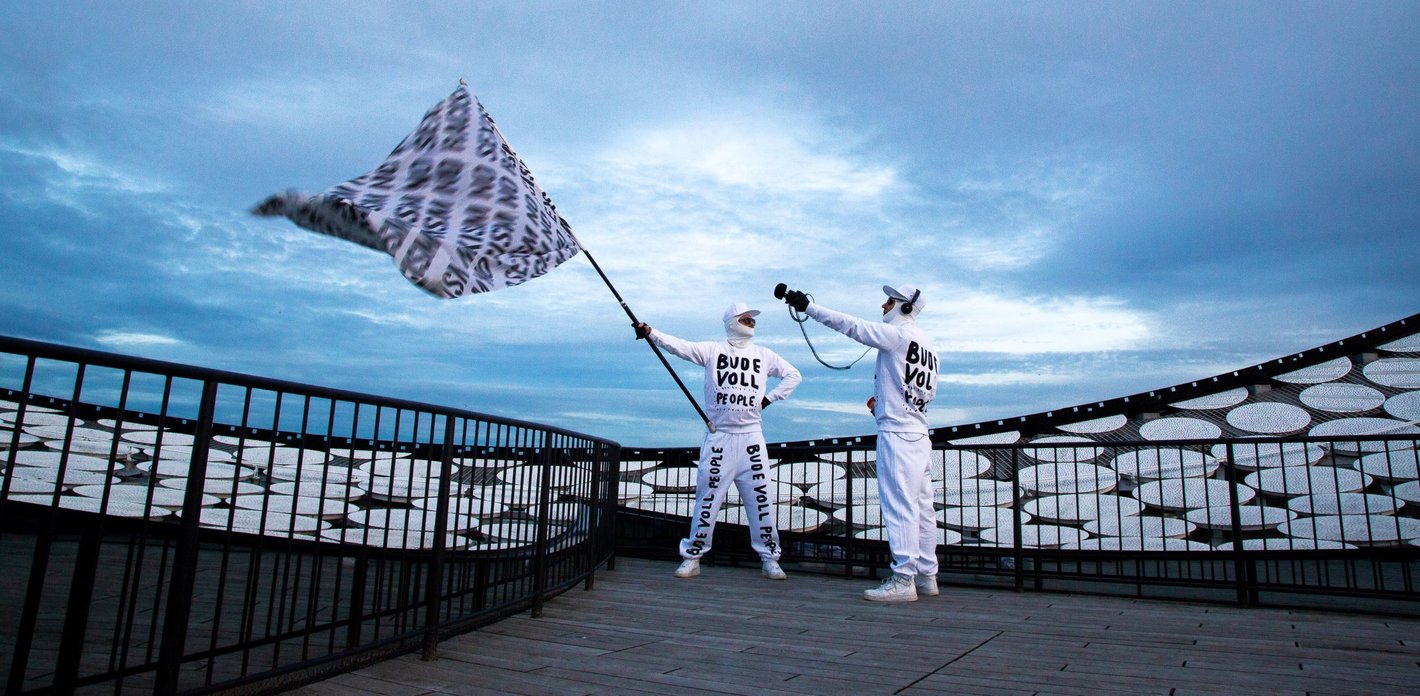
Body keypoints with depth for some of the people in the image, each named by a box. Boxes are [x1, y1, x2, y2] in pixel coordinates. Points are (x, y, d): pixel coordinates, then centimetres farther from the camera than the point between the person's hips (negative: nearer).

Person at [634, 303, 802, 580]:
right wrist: (650, 333, -25)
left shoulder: (764, 355, 11)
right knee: (707, 498, -1)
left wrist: (769, 398, 5)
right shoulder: (712, 350, 3)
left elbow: (793, 375, 17)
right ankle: (692, 557, 10)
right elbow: (680, 346, -10)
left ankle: (769, 558, 13)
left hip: (751, 437, 2)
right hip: (718, 437, -2)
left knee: (761, 498, 2)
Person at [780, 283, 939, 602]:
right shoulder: (927, 345, 19)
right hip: (919, 432, 10)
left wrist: (807, 306, -11)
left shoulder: (899, 333, -7)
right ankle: (926, 575, 16)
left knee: (899, 504, -9)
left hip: (897, 432, -10)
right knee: (920, 505, 11)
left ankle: (903, 579, -9)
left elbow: (851, 326, -13)